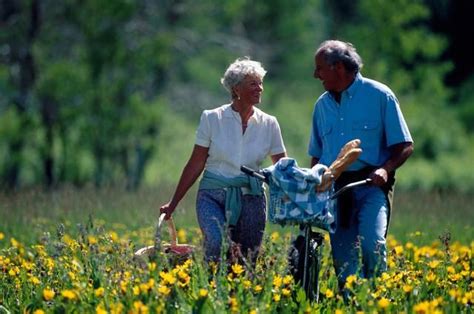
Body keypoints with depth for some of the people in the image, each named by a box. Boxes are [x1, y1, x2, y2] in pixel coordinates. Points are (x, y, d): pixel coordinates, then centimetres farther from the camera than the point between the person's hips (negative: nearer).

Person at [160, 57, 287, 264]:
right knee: (216, 241, -29)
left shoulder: (268, 124, 5)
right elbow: (195, 165, 3)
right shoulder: (212, 119, 0)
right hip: (214, 194, -2)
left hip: (251, 198, 2)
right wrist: (173, 204, 3)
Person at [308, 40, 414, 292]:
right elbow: (317, 155, 24)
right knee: (343, 259, 0)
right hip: (335, 188, 5)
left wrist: (385, 169, -19)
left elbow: (405, 146, -1)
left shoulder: (379, 95, 0)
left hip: (371, 185, -5)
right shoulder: (322, 105, 17)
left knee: (371, 243, -25)